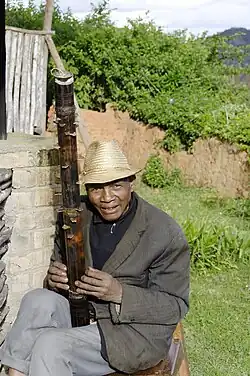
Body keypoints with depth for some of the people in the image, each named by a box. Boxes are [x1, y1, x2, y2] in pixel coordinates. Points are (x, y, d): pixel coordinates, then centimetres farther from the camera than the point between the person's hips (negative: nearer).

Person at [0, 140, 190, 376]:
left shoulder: (165, 233, -12)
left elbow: (176, 306, -10)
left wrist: (119, 293, -25)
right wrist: (55, 279, -14)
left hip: (133, 332, -5)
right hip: (79, 313, 5)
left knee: (50, 344, -27)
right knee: (39, 299, -26)